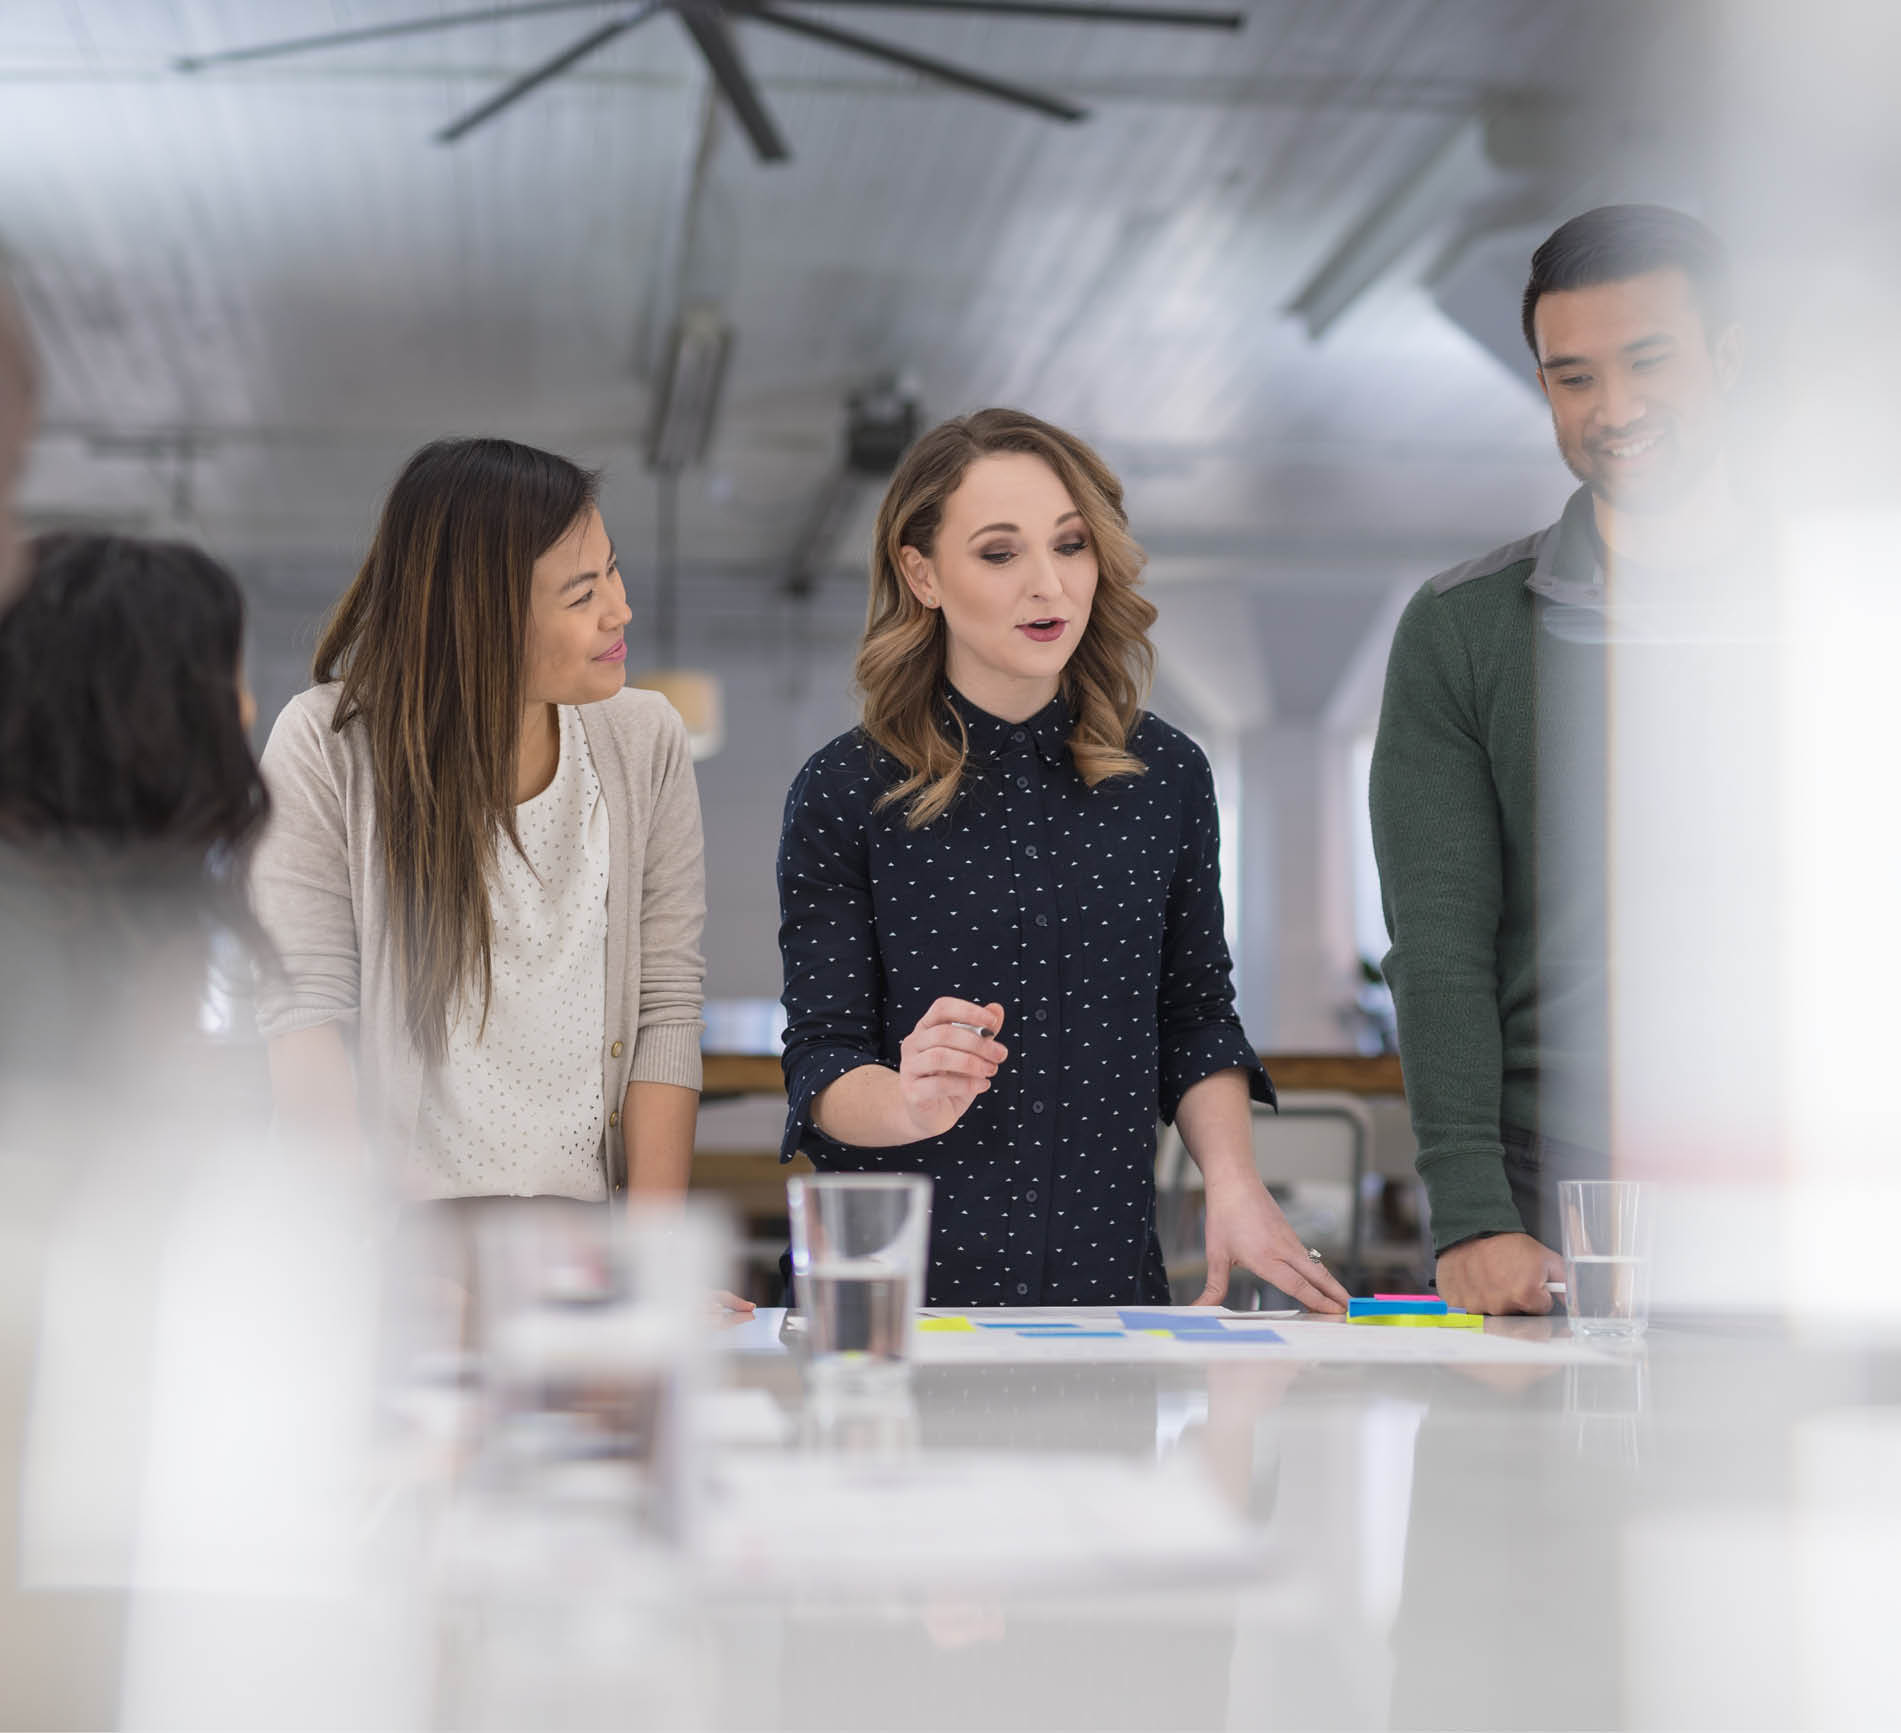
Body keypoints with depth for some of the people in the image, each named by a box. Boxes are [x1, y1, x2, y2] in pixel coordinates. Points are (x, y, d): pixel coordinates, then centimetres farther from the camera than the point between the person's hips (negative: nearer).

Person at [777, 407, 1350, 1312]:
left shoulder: (1167, 774, 5)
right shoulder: (843, 793, -3)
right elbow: (821, 1062, -3)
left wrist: (1232, 1182, -1)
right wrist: (913, 1104, -24)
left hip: (1109, 1273, 2)